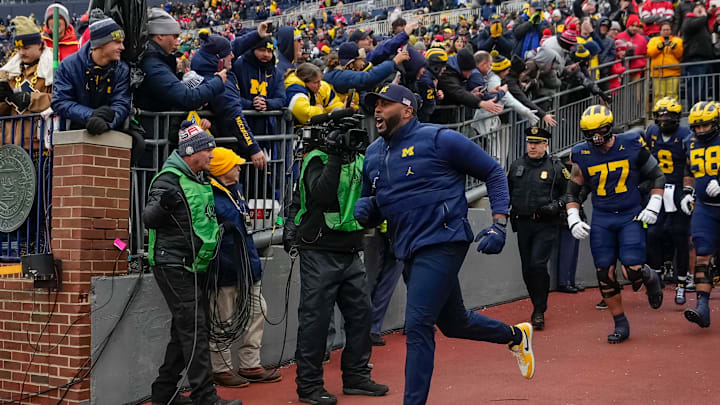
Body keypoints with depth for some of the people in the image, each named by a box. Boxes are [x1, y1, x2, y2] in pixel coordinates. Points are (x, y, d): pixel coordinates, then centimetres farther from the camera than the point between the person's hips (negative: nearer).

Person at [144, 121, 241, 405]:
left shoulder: (201, 179, 14)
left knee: (186, 331, 13)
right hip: (173, 266, -10)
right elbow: (149, 219, -24)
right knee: (194, 330, -11)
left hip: (193, 267, 10)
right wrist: (162, 204, -41)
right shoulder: (169, 180, -14)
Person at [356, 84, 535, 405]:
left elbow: (494, 173, -2)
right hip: (409, 251, 8)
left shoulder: (438, 139, -7)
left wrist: (499, 225, -10)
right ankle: (516, 336, 46)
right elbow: (373, 215, 21)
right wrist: (365, 209, -4)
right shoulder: (373, 155, 12)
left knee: (418, 325, -14)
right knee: (453, 323, 20)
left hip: (442, 243, -8)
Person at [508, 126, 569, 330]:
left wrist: (557, 205, -5)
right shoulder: (516, 166, 10)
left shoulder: (556, 167, 0)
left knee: (538, 265, -16)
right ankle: (538, 307, 24)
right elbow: (507, 190, 23)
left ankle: (539, 311, -7)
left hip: (546, 225, -4)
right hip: (523, 224, 5)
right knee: (527, 269, 8)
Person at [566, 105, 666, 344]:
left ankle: (651, 279, 24)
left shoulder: (631, 146, -6)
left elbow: (657, 175, 6)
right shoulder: (582, 156, -1)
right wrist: (573, 220, -3)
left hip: (630, 217, -2)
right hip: (601, 220, 3)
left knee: (633, 272, -14)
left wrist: (653, 206, -3)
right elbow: (573, 192, 10)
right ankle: (621, 325, 15)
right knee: (605, 275, 0)